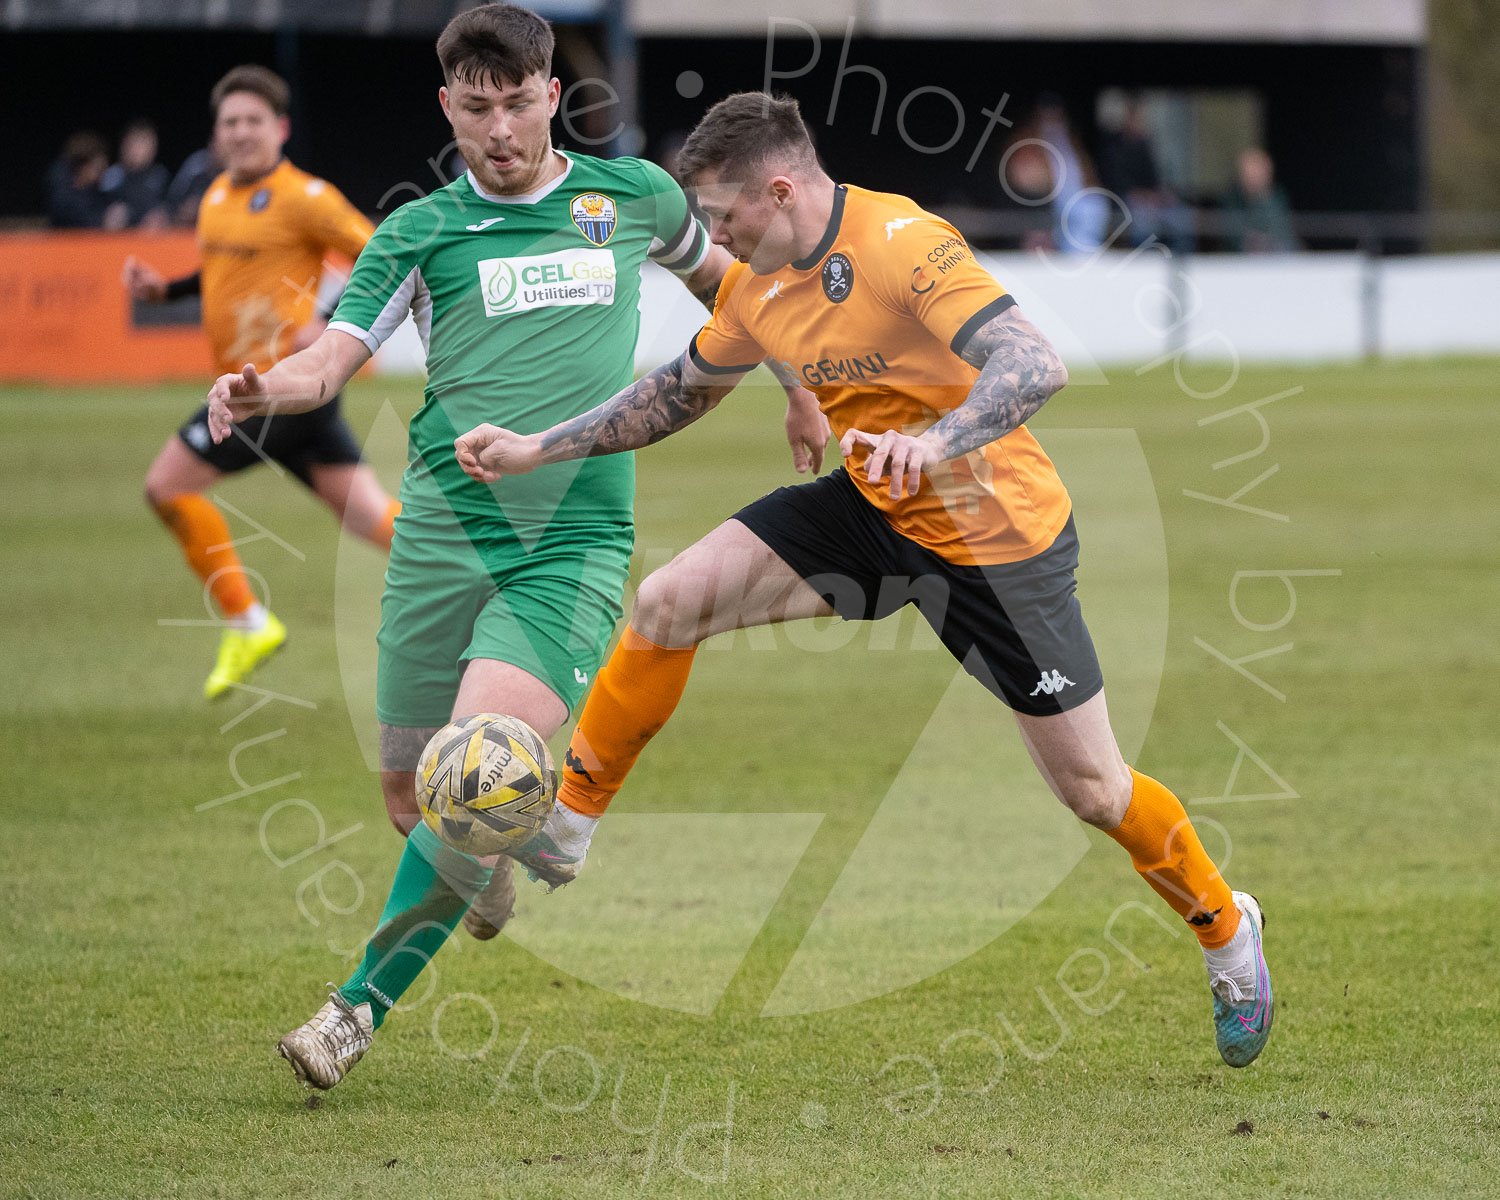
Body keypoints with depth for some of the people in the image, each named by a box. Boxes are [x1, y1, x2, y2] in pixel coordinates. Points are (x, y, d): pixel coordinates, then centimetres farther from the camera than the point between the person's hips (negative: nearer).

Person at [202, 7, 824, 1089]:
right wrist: (263, 390, -26)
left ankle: (366, 1000, -4)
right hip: (445, 541, 1)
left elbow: (719, 275, 30)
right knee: (414, 797, 4)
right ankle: (495, 856, 40)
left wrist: (798, 391, 34)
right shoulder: (423, 230, 6)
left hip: (577, 546, -1)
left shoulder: (632, 196, 10)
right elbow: (334, 355, -4)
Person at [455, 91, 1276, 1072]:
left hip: (999, 538, -6)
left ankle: (1227, 933, 28)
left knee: (1092, 788, 1)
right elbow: (679, 392, 16)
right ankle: (564, 828, 5)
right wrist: (536, 450, 11)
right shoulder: (758, 287, -1)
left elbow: (1036, 365, -34)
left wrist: (934, 441, -50)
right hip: (872, 511, 7)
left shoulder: (903, 245, -26)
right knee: (667, 603, -10)